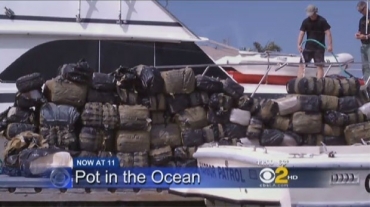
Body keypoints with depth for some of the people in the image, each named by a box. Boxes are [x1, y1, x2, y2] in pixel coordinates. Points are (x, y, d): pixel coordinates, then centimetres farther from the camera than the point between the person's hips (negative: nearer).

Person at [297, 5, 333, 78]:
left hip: (319, 47, -3)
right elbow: (301, 33, -6)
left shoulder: (322, 21, -7)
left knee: (320, 65, -6)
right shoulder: (305, 21, 1)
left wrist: (330, 45, -19)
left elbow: (328, 33, -10)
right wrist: (299, 44, -21)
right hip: (308, 46, 3)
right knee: (301, 64, -2)